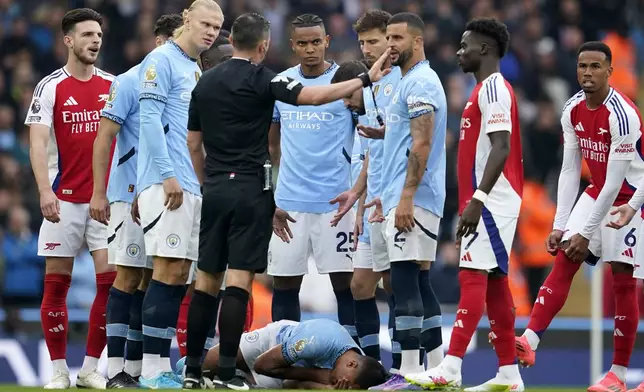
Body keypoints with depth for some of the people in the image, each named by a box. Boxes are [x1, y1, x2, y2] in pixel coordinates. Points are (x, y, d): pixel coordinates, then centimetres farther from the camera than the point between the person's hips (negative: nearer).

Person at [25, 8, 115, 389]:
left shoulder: (113, 85, 8)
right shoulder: (50, 87, -2)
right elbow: (37, 142, -8)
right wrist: (45, 190, -20)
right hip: (65, 198, -2)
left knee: (111, 278, -6)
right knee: (56, 283, -1)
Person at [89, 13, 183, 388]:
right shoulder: (131, 83, -7)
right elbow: (104, 138, -9)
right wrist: (99, 193, -15)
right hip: (131, 196, -6)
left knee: (152, 280, 6)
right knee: (128, 277, -9)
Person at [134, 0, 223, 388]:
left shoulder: (197, 71, 21)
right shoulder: (162, 61, -5)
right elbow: (151, 119, -14)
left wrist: (206, 178, 18)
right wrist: (168, 174, -19)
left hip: (193, 186, 9)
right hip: (166, 182, -9)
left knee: (180, 274, 6)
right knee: (169, 270, -12)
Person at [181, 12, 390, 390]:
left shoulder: (205, 83, 11)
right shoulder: (261, 79, -9)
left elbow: (194, 143, 15)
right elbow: (314, 96, -20)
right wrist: (366, 79, -14)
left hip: (216, 189, 6)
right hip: (251, 188, -6)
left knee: (207, 281, 10)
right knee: (239, 280, -7)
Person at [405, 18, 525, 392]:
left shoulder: (493, 88, -12)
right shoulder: (486, 89, 20)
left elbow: (501, 148, -22)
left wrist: (478, 199, -28)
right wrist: (471, 204, 24)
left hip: (491, 201, -10)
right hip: (485, 202, 10)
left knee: (473, 278, -16)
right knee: (494, 282, 9)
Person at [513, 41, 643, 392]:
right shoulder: (573, 111, -2)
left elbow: (615, 182, -24)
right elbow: (569, 171, 4)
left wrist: (586, 234, -21)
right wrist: (560, 226, -2)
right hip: (598, 192, 7)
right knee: (563, 262, -9)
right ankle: (529, 341, -19)